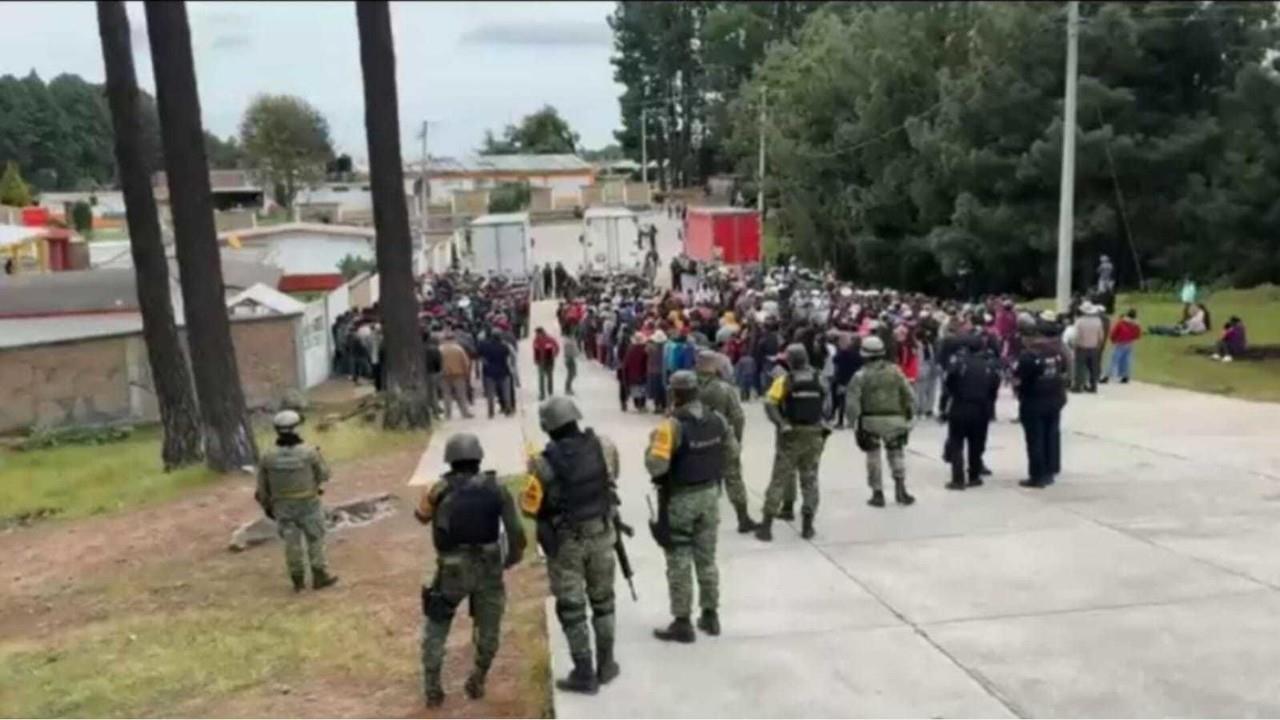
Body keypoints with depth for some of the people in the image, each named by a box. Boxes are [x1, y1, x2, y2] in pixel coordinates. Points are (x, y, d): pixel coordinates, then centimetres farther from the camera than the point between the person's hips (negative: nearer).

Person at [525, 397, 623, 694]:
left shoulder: (544, 463, -21)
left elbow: (531, 506, -11)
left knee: (571, 608, 9)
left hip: (566, 541, -3)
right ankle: (606, 665, 29)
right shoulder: (603, 447, -11)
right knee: (602, 601, 20)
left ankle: (584, 674, 16)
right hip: (601, 535, 4)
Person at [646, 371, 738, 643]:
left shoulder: (672, 426, -22)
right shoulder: (717, 420, -2)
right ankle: (710, 615, 28)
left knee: (679, 561, 4)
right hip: (709, 494, 6)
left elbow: (656, 466, -25)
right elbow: (732, 451, 11)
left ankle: (682, 623, 11)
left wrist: (653, 444, -7)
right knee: (707, 557, 18)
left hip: (679, 499, -6)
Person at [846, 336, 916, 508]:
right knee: (896, 454, 16)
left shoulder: (861, 375, -6)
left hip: (870, 420, -2)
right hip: (894, 419, 2)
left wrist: (854, 423, -4)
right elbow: (909, 396, 2)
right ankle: (900, 489, 10)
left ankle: (877, 493, 11)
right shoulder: (895, 371, 2)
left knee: (873, 457, 9)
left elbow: (852, 403, -11)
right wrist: (908, 416, 11)